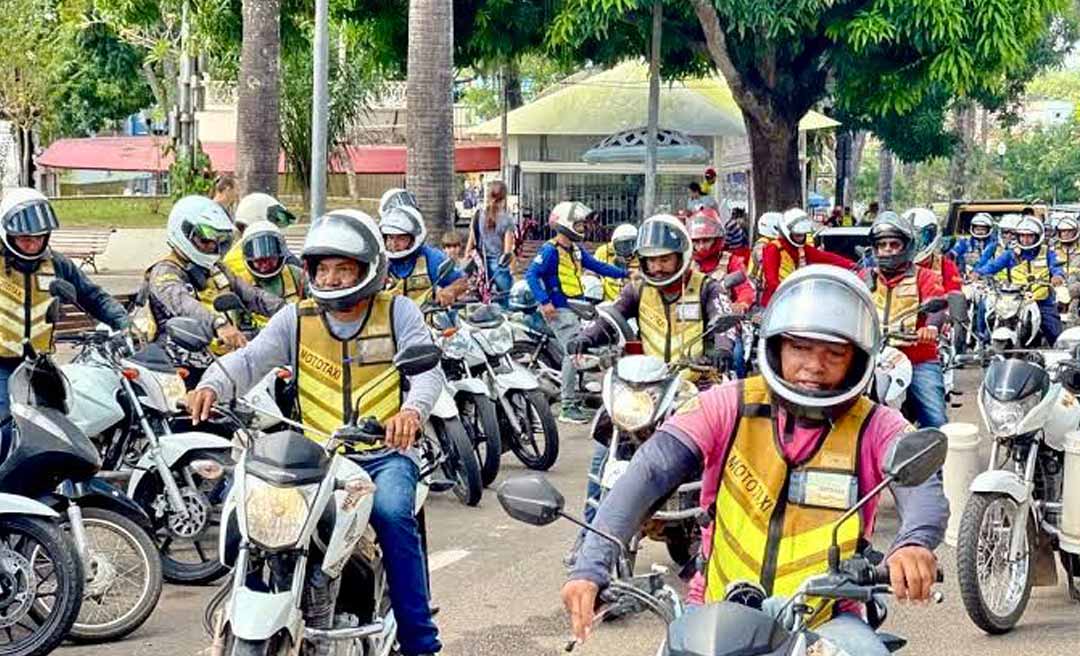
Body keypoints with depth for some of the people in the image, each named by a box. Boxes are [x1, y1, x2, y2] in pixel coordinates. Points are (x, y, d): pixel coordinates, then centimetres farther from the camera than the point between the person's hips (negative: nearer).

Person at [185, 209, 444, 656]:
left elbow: (428, 368, -9)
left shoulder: (397, 312, 5)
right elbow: (249, 359, -2)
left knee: (391, 513, -33)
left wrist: (413, 409, -31)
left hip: (385, 455, -2)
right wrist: (212, 385, -24)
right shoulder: (296, 319, 11)